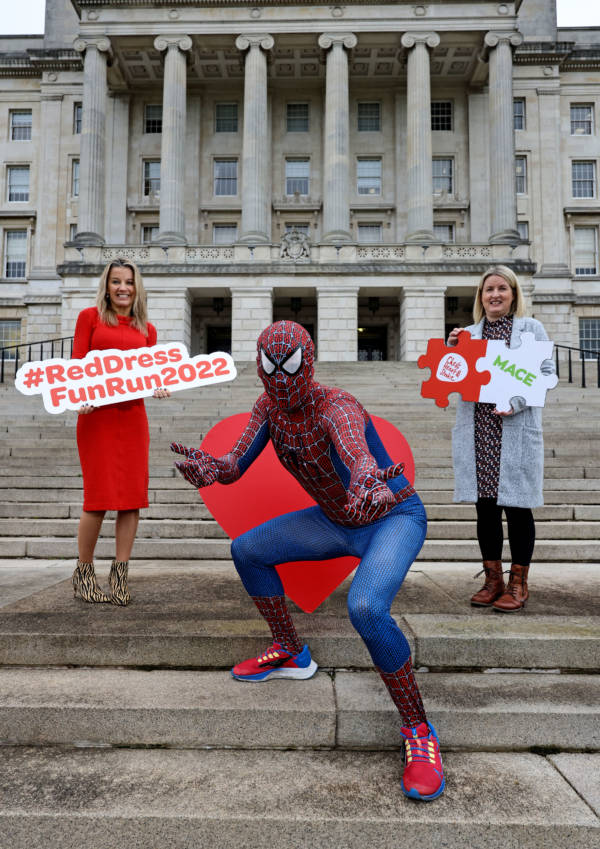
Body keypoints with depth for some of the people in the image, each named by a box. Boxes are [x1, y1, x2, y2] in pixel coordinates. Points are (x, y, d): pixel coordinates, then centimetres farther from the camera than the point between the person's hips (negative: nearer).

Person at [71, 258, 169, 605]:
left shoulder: (147, 329, 15)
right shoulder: (90, 317, 7)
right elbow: (77, 364, 1)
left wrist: (158, 388, -9)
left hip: (133, 416, 3)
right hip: (96, 414, -3)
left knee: (133, 496, 0)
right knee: (99, 497, -3)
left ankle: (120, 573, 13)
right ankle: (84, 573, 17)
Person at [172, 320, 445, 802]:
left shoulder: (336, 408, -31)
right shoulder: (270, 406, -8)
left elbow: (362, 461, -53)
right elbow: (235, 465, -16)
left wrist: (367, 492, -77)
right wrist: (207, 469, -41)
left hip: (394, 518, -8)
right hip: (334, 521, 8)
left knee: (365, 608, -35)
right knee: (247, 551, 10)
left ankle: (419, 731, -12)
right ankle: (292, 655, 27)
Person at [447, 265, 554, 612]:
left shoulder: (532, 328, 7)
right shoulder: (469, 333, 16)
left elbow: (547, 372, -1)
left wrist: (516, 401, -15)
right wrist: (451, 349, -1)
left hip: (516, 431, -3)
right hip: (476, 432, 4)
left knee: (516, 505, 0)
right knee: (485, 505, 7)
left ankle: (518, 583, 13)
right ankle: (493, 579, 20)